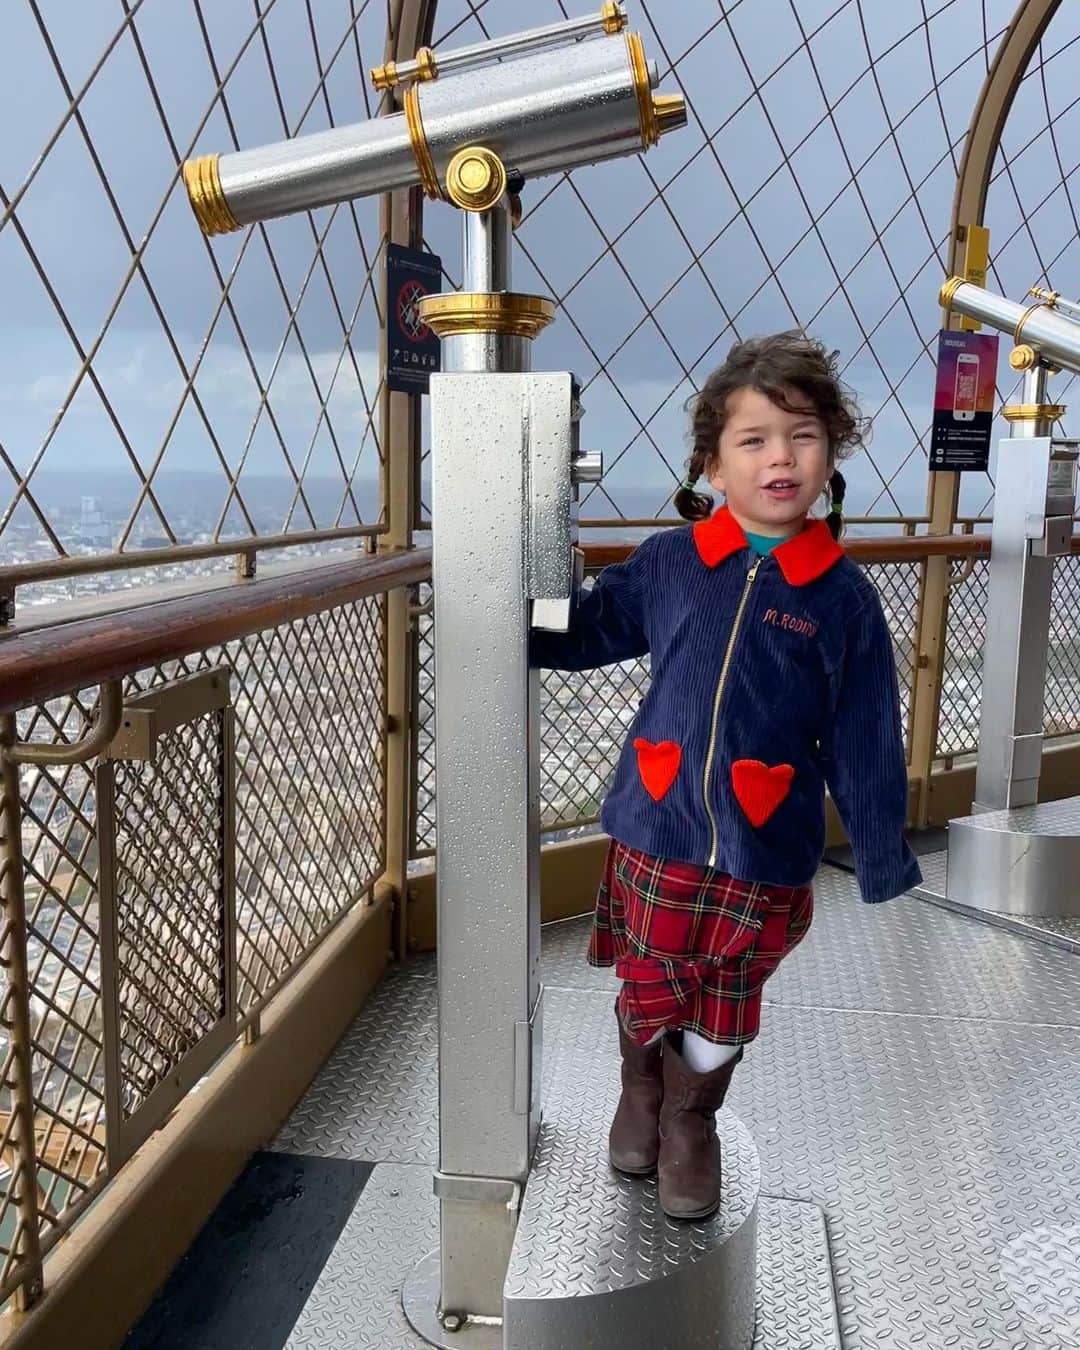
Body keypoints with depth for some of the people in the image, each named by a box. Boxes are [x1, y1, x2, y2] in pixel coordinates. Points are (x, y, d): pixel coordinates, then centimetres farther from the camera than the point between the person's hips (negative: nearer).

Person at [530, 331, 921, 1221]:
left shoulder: (842, 596, -6)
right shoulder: (667, 562, -4)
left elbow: (864, 739, -1)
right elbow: (586, 632, 11)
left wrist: (883, 856, 3)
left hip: (765, 852, 0)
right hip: (655, 834, 1)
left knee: (722, 1013, 16)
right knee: (648, 991, 17)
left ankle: (691, 1128, 45)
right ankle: (640, 1096, 49)